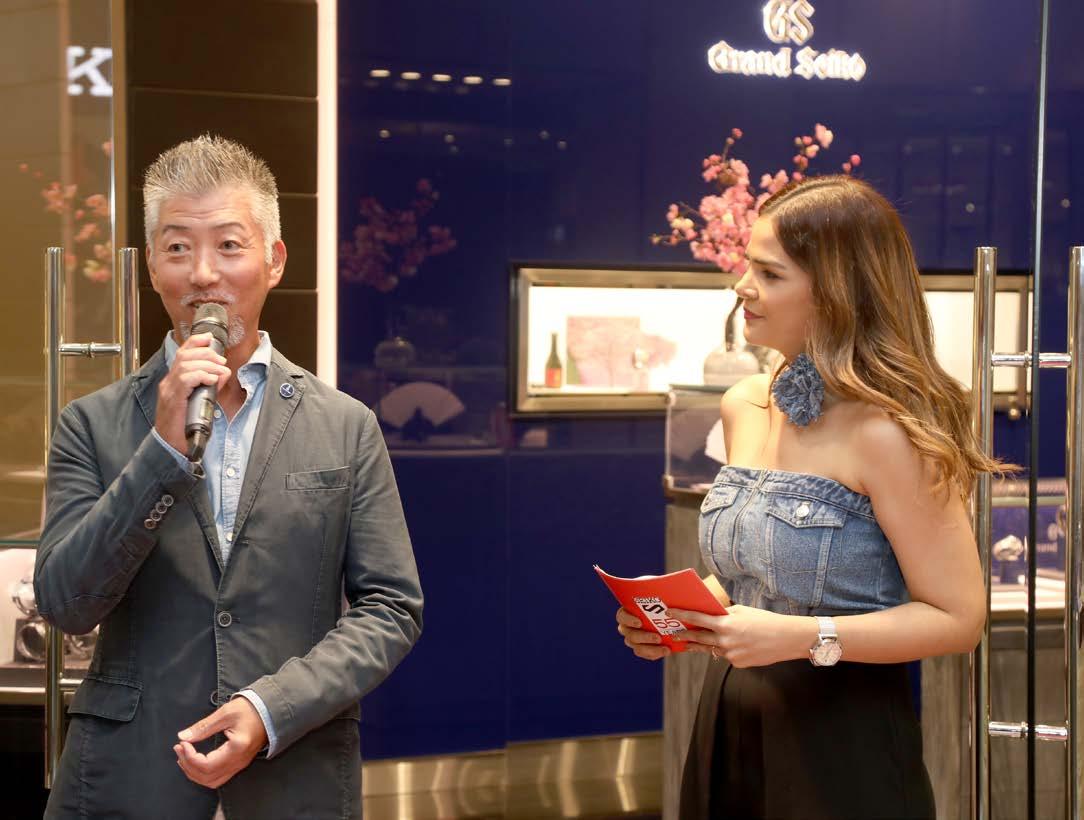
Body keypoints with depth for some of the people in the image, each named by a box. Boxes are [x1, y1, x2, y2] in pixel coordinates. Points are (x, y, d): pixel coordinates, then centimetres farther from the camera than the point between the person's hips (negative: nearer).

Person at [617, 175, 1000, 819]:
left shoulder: (883, 432, -19)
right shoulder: (743, 408, 3)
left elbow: (957, 619, -18)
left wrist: (800, 638, -26)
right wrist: (678, 616, -2)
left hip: (842, 741, -7)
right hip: (728, 724, 7)